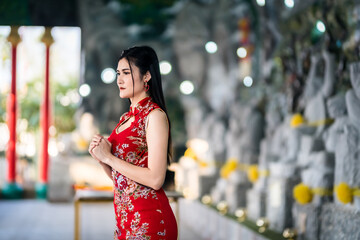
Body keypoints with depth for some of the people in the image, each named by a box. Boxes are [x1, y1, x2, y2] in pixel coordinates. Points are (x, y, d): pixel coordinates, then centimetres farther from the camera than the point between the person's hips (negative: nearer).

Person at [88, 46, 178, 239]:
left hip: (147, 218, -8)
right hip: (125, 216, 8)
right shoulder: (127, 117, 13)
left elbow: (155, 179, -21)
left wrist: (109, 157, -14)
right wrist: (100, 157, -1)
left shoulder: (155, 115, -11)